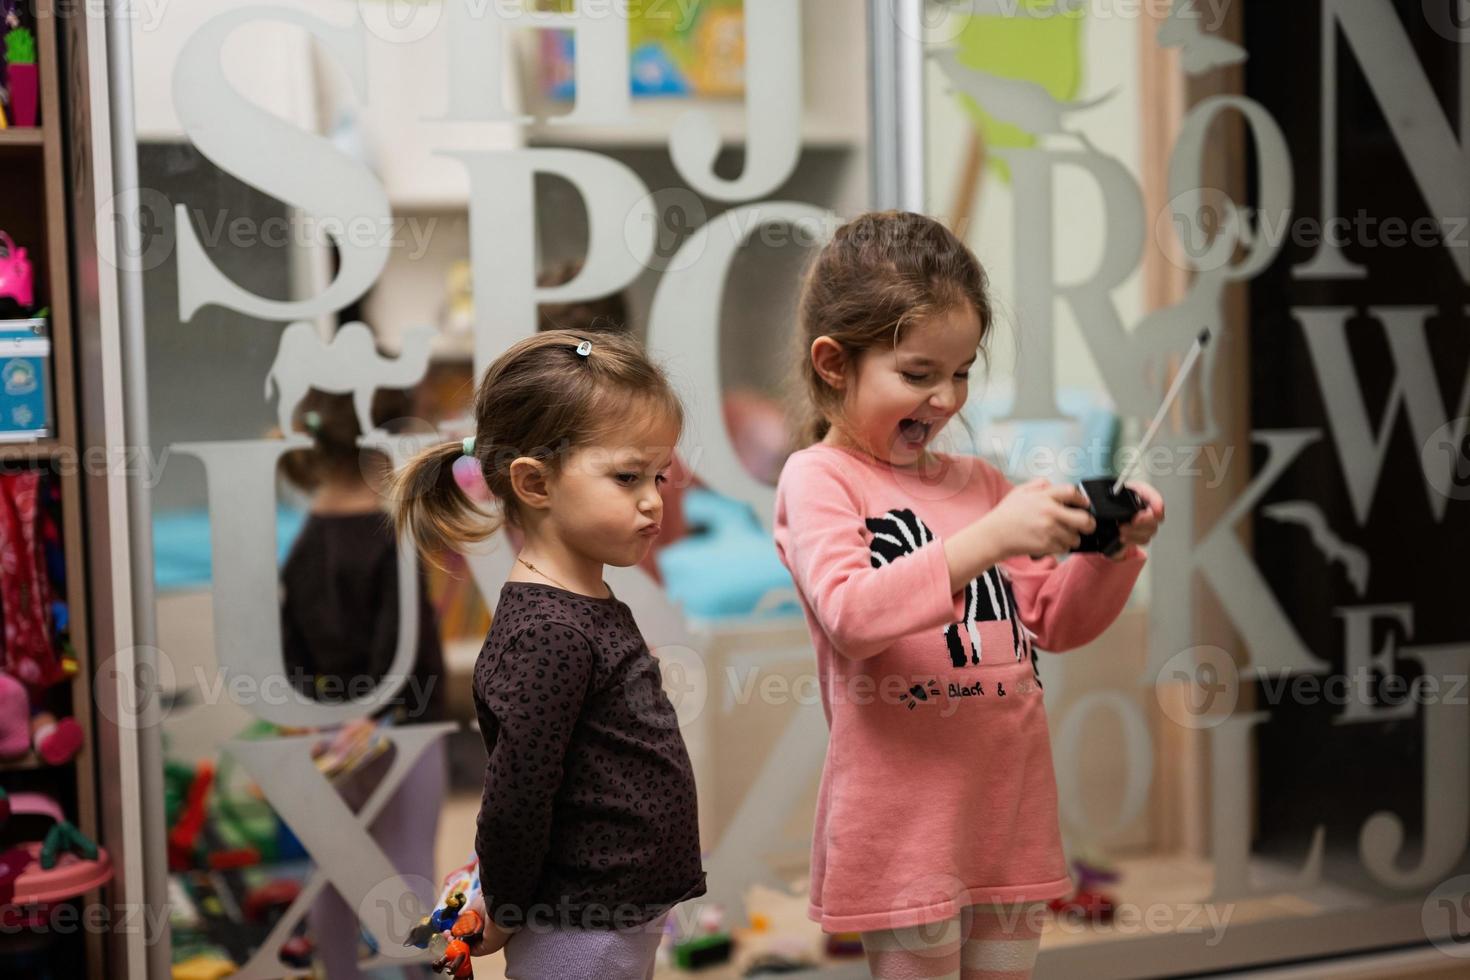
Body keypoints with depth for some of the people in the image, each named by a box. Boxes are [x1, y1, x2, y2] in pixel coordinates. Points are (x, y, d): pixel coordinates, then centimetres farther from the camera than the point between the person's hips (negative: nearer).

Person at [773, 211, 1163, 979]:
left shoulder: (978, 481, 12)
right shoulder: (817, 479, -7)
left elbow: (1051, 622, 15)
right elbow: (850, 613, -24)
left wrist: (1112, 550, -3)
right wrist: (988, 539, -31)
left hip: (1012, 802, 6)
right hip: (904, 820, -6)